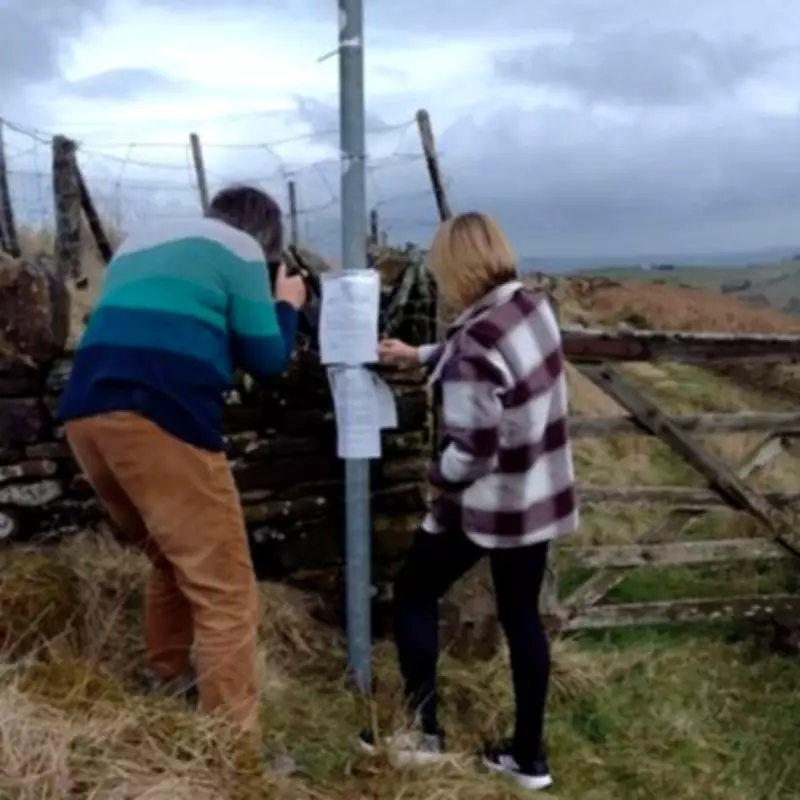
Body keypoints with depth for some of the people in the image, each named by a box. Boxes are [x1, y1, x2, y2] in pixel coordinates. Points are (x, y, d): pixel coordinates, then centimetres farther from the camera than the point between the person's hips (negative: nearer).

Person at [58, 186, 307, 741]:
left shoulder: (142, 241, 31)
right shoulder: (240, 248, 11)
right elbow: (266, 359, 9)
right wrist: (286, 306, 27)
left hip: (87, 414, 8)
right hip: (158, 420, -8)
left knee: (173, 560, 26)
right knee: (225, 590, -1)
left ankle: (166, 686, 37)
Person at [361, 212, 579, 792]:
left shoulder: (474, 344, -27)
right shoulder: (534, 305, -1)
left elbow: (473, 454, -27)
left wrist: (437, 477, -6)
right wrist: (420, 356, 27)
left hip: (489, 503, -7)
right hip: (541, 494, 8)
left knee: (414, 594, 14)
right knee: (522, 615, 17)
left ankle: (423, 732, 23)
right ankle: (529, 755, 27)